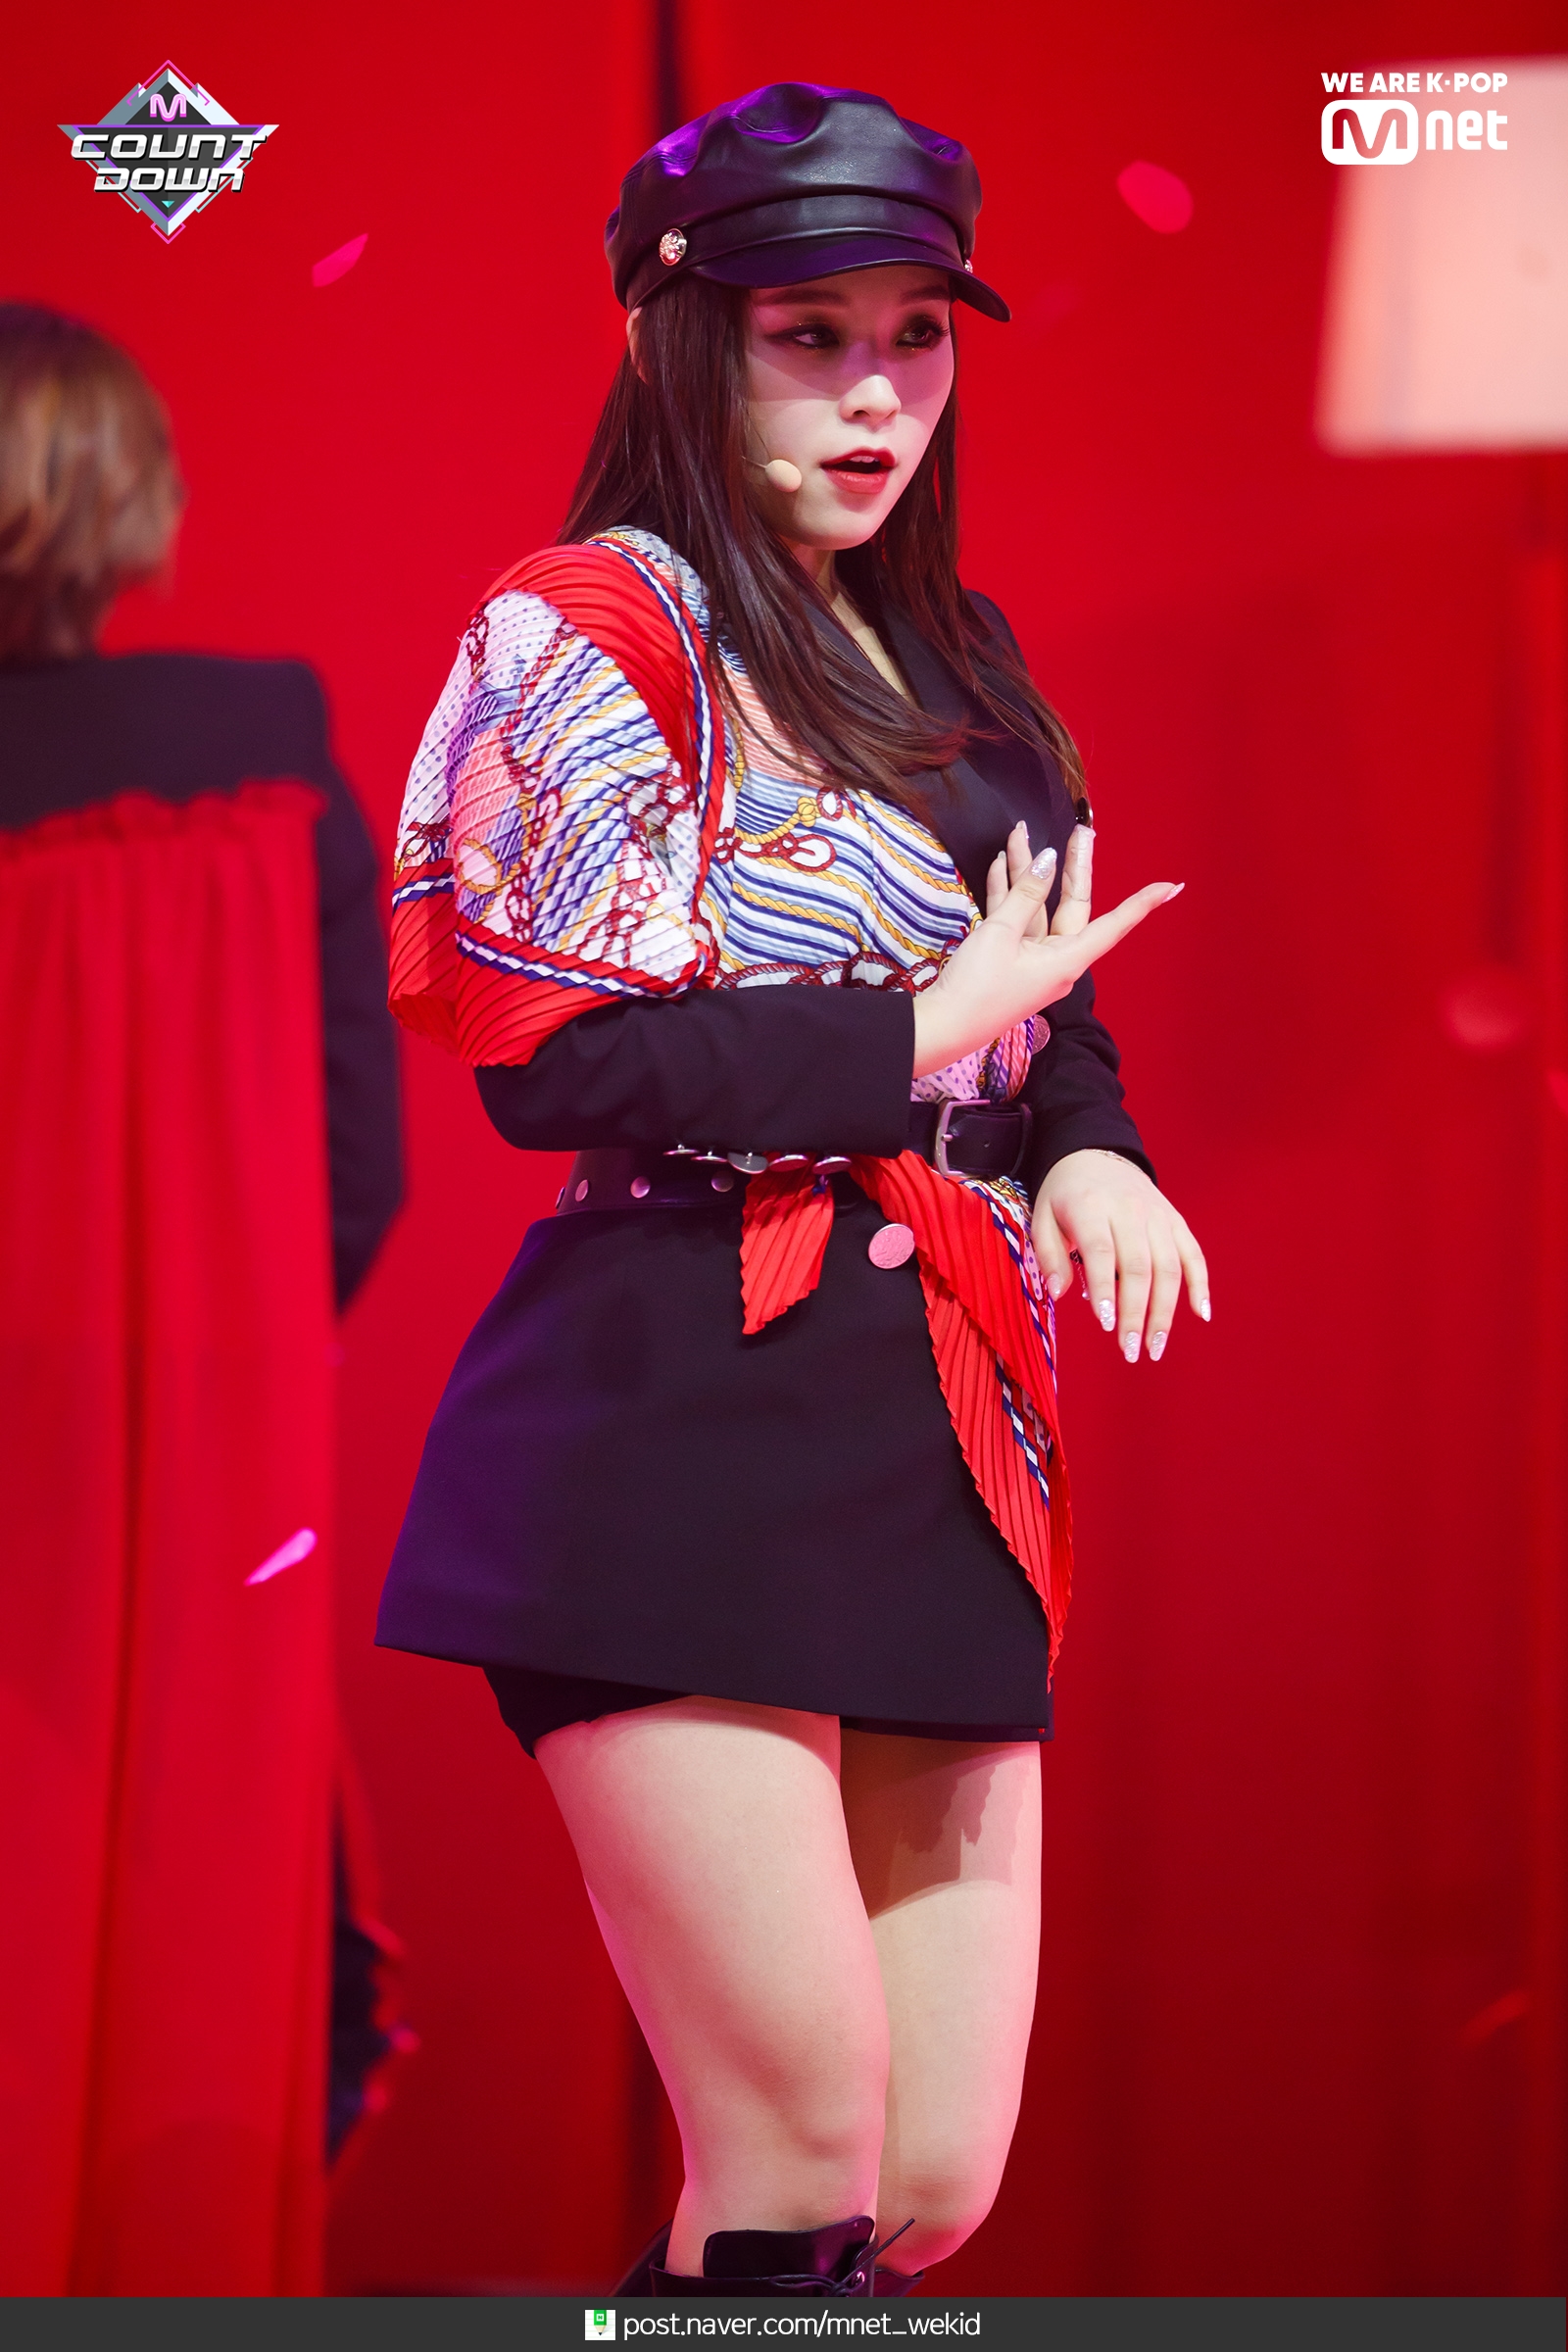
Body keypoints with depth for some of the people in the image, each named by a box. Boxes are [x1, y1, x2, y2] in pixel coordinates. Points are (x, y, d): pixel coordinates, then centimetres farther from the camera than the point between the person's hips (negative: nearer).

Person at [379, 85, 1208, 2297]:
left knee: (938, 2186, 3)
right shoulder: (590, 628, -3)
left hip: (945, 1449, 7)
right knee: (805, 2154, -9)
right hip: (684, 1427, -7)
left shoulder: (954, 665, 20)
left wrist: (1090, 1154, -1)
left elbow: (1040, 1026, 22)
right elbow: (562, 1056, -14)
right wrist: (927, 1033, -7)